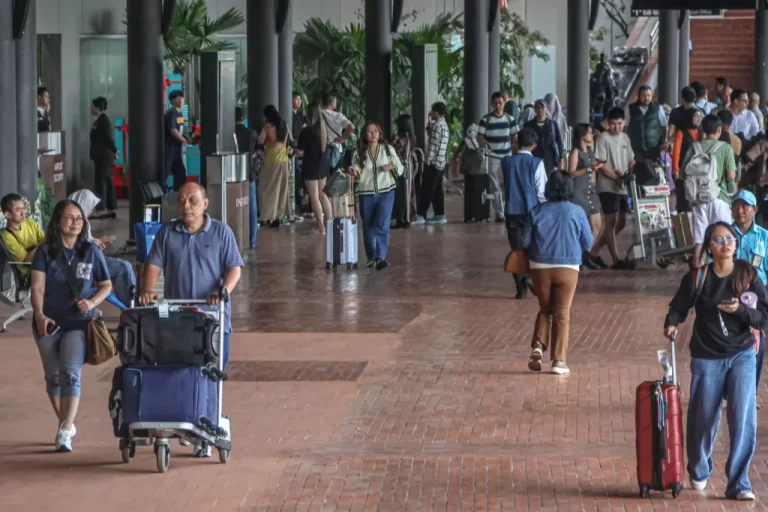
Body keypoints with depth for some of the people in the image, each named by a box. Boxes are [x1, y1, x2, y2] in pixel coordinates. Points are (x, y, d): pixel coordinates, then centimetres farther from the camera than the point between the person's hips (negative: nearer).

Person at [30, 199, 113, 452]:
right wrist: (39, 315, -24)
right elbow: (37, 287, -7)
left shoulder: (91, 252, 2)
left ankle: (65, 432, -23)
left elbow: (106, 285, 10)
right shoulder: (45, 252, 0)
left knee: (71, 372, -18)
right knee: (53, 376, 10)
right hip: (49, 323, 2)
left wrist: (92, 302, -10)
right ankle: (66, 424, 29)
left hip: (79, 323, -2)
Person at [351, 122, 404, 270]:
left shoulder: (388, 149, 4)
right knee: (368, 227, 7)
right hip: (366, 194, 2)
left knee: (382, 225, -15)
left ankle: (380, 258, -18)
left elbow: (400, 169, 9)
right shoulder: (360, 152, 5)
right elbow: (359, 173, 5)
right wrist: (355, 172, -18)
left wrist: (391, 166, -12)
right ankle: (371, 258, 22)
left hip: (386, 192, -2)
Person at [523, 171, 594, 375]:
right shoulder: (577, 212, -6)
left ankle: (538, 347, 0)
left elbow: (525, 241, 1)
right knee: (562, 314, 6)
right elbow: (588, 243, 1)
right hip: (567, 268, -1)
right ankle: (559, 360, 3)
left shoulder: (537, 211, -3)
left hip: (540, 267, 1)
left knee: (544, 310, 18)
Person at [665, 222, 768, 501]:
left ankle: (738, 483, -2)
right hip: (706, 359, 0)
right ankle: (698, 472, 35)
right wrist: (672, 324, -18)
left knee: (744, 420, -11)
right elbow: (678, 307, 3)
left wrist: (740, 309, -24)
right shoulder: (697, 278, -5)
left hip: (741, 356, 0)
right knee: (703, 419, 8)